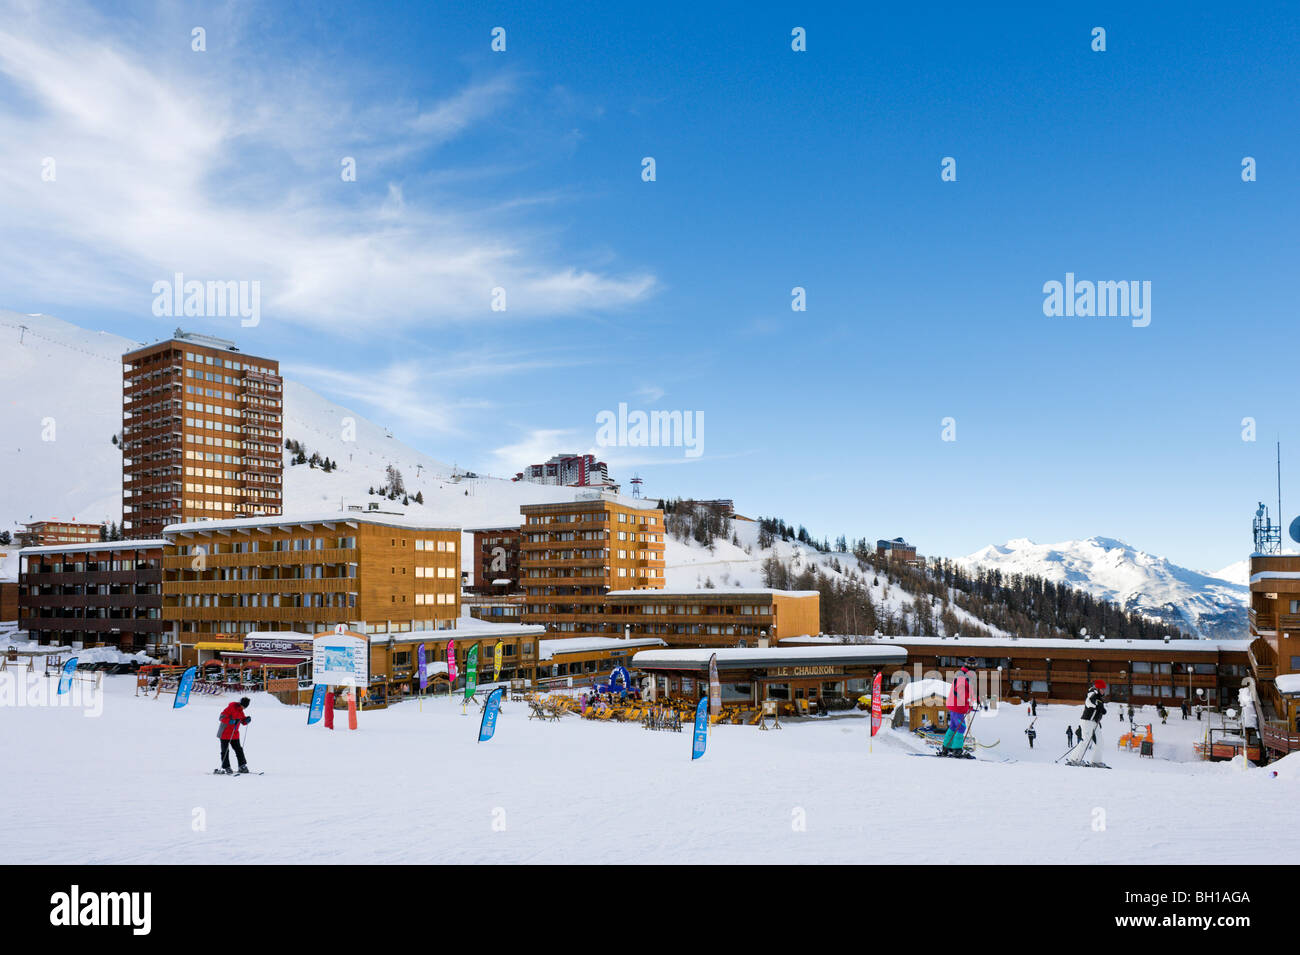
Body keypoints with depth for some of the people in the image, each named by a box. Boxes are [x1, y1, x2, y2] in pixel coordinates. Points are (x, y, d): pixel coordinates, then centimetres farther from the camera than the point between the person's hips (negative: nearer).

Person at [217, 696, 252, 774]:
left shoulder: (240, 711, 9)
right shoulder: (230, 708, -15)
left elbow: (243, 721, 18)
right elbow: (222, 717, -22)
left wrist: (247, 720, -5)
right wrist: (231, 721, -34)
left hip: (235, 734, 7)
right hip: (225, 734, -7)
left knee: (239, 750, 5)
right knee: (225, 751, -1)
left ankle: (243, 766, 9)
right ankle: (226, 767, 4)